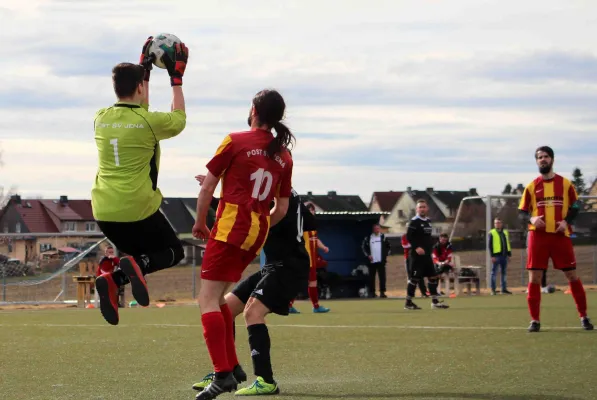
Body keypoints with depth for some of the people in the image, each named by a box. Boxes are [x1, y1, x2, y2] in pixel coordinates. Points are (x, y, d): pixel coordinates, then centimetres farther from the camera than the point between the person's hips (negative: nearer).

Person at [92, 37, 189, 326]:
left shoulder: (102, 119, 4)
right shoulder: (148, 122, -12)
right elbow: (178, 120, 10)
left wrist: (143, 70, 30)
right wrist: (176, 79, 16)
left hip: (104, 212, 6)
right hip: (137, 209, -6)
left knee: (141, 256, 26)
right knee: (173, 252, 17)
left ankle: (112, 280, -8)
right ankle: (127, 270, -16)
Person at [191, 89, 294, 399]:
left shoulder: (235, 142, -3)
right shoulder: (284, 156, 11)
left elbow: (207, 188, -2)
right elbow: (282, 208, 12)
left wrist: (200, 223, 11)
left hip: (230, 227, -7)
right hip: (258, 234, 7)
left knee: (208, 299, -9)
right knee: (218, 297, 20)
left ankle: (223, 374, -22)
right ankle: (231, 365, 17)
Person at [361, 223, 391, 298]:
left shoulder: (383, 237, 8)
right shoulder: (368, 238, 5)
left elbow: (388, 246, 15)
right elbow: (363, 246, 9)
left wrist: (386, 255, 6)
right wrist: (367, 255, -1)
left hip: (381, 261, 0)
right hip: (372, 261, 0)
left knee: (382, 276, -5)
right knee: (371, 277, 2)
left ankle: (382, 292, -3)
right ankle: (372, 292, 8)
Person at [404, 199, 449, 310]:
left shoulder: (428, 221, 15)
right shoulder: (414, 222, -10)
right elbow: (408, 236, -17)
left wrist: (430, 247, 14)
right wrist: (416, 247, -25)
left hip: (427, 254, 8)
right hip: (417, 255, -8)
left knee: (433, 276, 8)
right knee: (414, 278, -6)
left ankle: (434, 301, 14)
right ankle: (408, 303, 0)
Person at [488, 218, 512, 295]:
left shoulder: (505, 232, 16)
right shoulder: (492, 233, -1)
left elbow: (508, 244, 19)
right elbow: (490, 245, -6)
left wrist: (509, 254, 12)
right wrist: (492, 256, -13)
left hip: (504, 256, 5)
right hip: (496, 256, -5)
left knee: (504, 272, 9)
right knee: (494, 273, -2)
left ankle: (504, 289, 15)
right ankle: (493, 289, 0)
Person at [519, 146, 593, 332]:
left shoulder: (565, 184, 5)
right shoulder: (531, 187, 7)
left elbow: (575, 207, 8)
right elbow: (522, 213, 7)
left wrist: (566, 221, -10)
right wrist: (531, 219, -14)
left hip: (561, 235, -1)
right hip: (538, 236, 1)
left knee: (572, 275, 2)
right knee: (534, 278, -4)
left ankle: (583, 317, 13)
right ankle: (534, 320, 2)